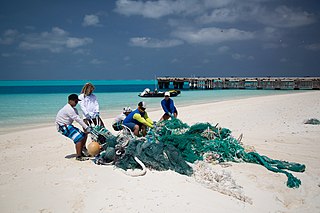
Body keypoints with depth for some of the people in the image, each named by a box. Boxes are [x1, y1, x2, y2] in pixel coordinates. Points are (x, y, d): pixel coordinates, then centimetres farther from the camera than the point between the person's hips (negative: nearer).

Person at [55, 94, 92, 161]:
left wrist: (86, 127, -9)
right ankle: (79, 156, -14)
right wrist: (87, 128, -25)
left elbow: (79, 119, 3)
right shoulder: (68, 109, -22)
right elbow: (77, 119, -26)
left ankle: (80, 152, 19)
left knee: (84, 135, 8)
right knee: (78, 138, -20)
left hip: (68, 125, 10)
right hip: (62, 126, -10)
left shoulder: (73, 109, 10)